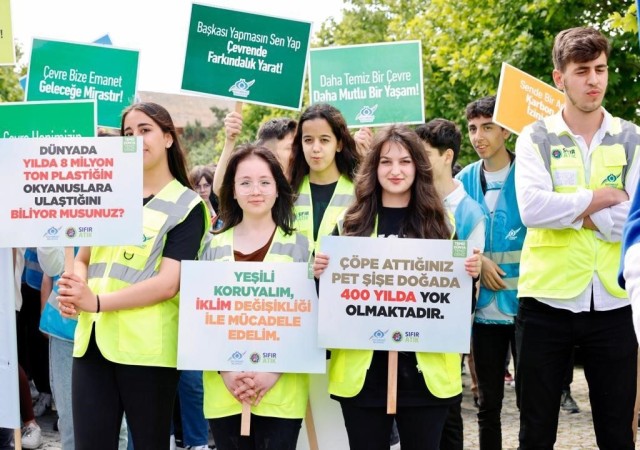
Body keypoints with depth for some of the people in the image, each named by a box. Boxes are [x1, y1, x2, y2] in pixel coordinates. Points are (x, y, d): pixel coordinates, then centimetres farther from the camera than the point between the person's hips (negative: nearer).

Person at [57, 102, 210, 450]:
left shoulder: (187, 206, -1)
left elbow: (167, 284, -11)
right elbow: (83, 258, 17)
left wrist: (97, 301, -18)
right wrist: (72, 290, -7)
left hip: (147, 346, -4)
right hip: (92, 340, 4)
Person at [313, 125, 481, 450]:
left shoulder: (440, 223, 6)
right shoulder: (352, 223, 6)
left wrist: (470, 274, -11)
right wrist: (321, 273, -10)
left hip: (425, 368, 0)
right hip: (362, 368, 0)